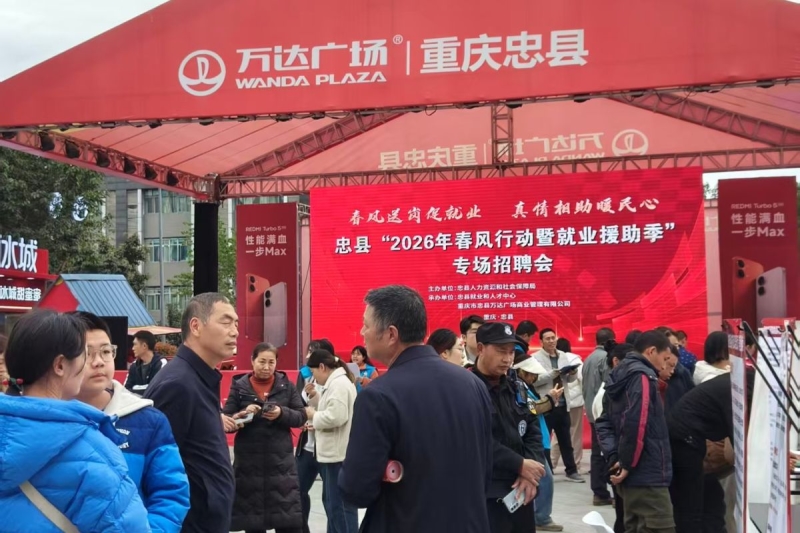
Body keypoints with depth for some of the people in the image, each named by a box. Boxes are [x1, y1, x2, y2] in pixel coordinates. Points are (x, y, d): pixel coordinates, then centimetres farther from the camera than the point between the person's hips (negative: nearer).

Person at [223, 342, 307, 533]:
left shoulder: (286, 385, 6)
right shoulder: (239, 386, 2)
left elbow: (301, 416, 3)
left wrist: (282, 413, -15)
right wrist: (243, 414, -19)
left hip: (280, 460, 0)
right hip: (249, 462, 0)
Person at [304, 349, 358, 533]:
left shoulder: (339, 383, -15)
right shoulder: (336, 382, 17)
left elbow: (336, 416, -25)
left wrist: (313, 415, -9)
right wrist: (317, 424, 6)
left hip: (339, 454, -11)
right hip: (333, 452, 11)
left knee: (340, 504, -7)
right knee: (332, 502, 18)